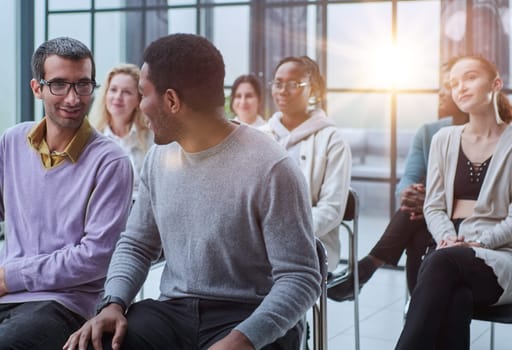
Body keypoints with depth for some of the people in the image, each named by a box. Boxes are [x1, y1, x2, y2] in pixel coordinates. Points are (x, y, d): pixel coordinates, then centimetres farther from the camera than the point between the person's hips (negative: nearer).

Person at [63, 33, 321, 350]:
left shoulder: (270, 169, -15)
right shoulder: (159, 158, 6)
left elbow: (301, 278, -15)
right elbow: (137, 243, 15)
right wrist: (114, 303, -5)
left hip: (250, 318, -5)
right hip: (174, 312, 5)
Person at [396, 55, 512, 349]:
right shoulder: (444, 140, 14)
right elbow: (433, 206, 10)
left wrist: (477, 243, -17)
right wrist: (448, 239, -10)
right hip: (451, 254, 2)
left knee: (443, 262, -36)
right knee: (456, 297, -35)